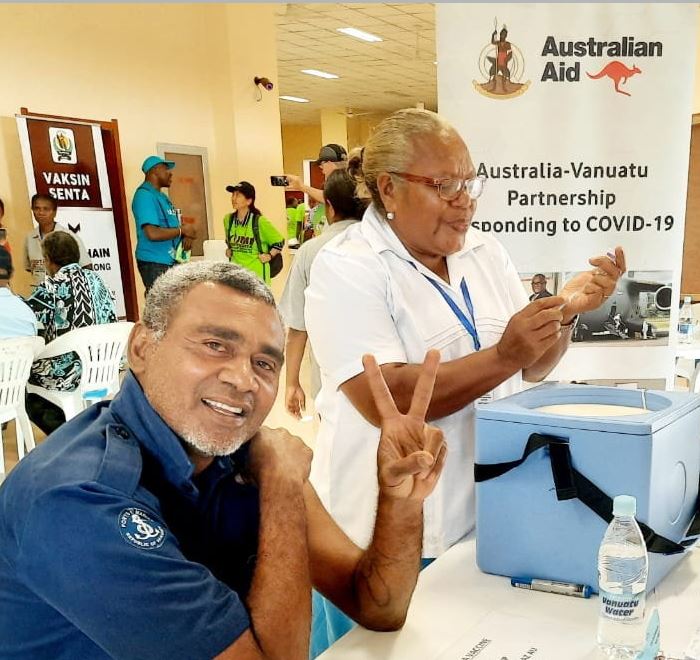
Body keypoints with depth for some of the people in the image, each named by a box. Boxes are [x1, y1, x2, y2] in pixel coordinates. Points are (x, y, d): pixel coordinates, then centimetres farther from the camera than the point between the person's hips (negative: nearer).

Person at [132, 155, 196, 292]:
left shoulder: (161, 196, 17)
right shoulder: (144, 195, -14)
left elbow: (170, 226, 25)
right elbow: (153, 233, -25)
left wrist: (186, 236, 1)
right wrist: (182, 230, -11)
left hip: (171, 261, 9)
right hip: (154, 264, -9)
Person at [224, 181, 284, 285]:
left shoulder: (259, 221, -11)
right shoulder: (228, 219, 4)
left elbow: (280, 241, 0)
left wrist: (269, 255, -8)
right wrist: (229, 250, 10)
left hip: (257, 272, -5)